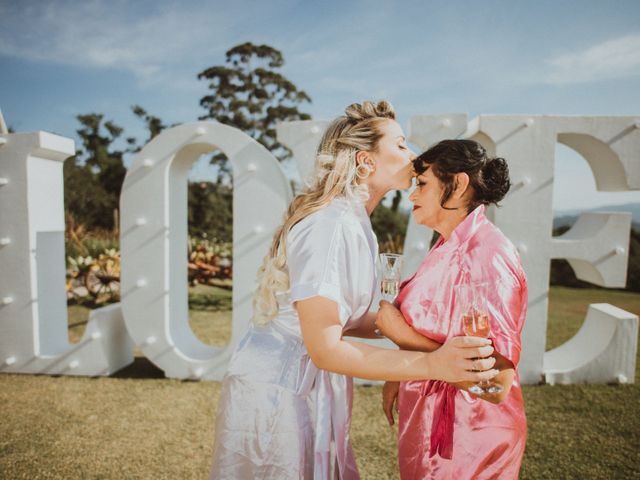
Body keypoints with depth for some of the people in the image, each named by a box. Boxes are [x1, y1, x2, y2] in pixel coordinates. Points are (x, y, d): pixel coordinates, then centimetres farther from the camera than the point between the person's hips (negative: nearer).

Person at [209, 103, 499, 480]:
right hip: (279, 391, -8)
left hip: (309, 389, 9)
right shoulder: (329, 225, -24)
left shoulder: (353, 224, 5)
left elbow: (340, 317, 7)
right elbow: (325, 349, -25)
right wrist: (431, 364, -30)